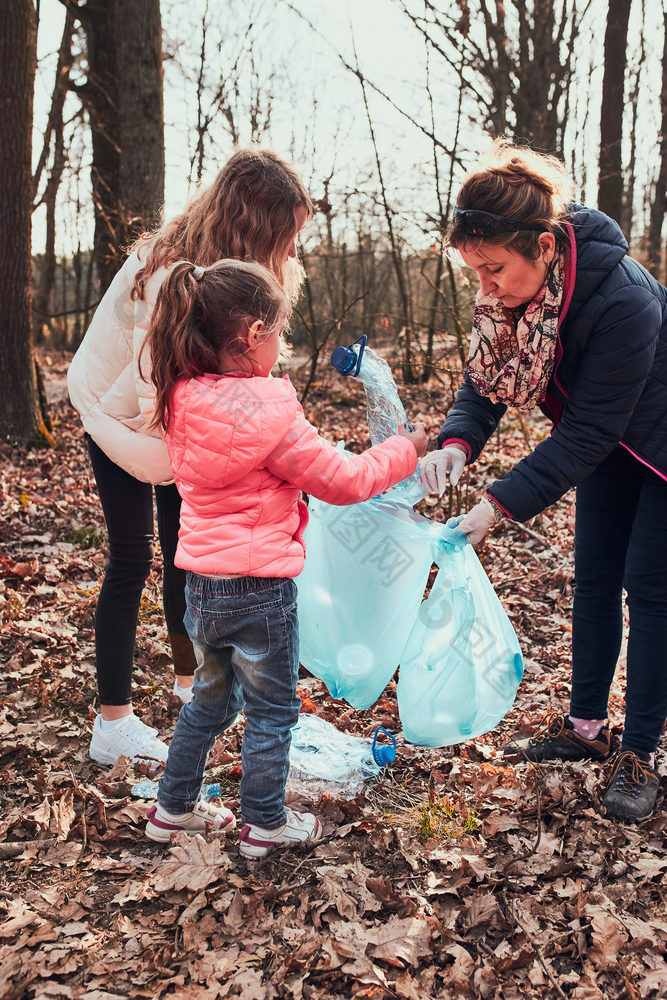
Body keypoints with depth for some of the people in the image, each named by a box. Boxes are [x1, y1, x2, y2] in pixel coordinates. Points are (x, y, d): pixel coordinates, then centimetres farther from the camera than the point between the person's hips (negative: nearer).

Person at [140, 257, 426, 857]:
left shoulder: (185, 401, -1)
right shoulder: (265, 410, -22)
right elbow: (343, 480, -15)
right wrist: (404, 451, 0)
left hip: (202, 581, 7)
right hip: (260, 588, -7)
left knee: (211, 698, 26)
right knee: (271, 711, 14)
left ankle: (174, 807, 38)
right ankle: (265, 824, 29)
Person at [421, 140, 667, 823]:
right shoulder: (510, 291, -18)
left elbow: (589, 430, -35)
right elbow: (486, 377, -11)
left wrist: (500, 504, -38)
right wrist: (457, 442, -31)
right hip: (609, 449, 7)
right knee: (594, 578, 10)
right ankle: (585, 725, 24)